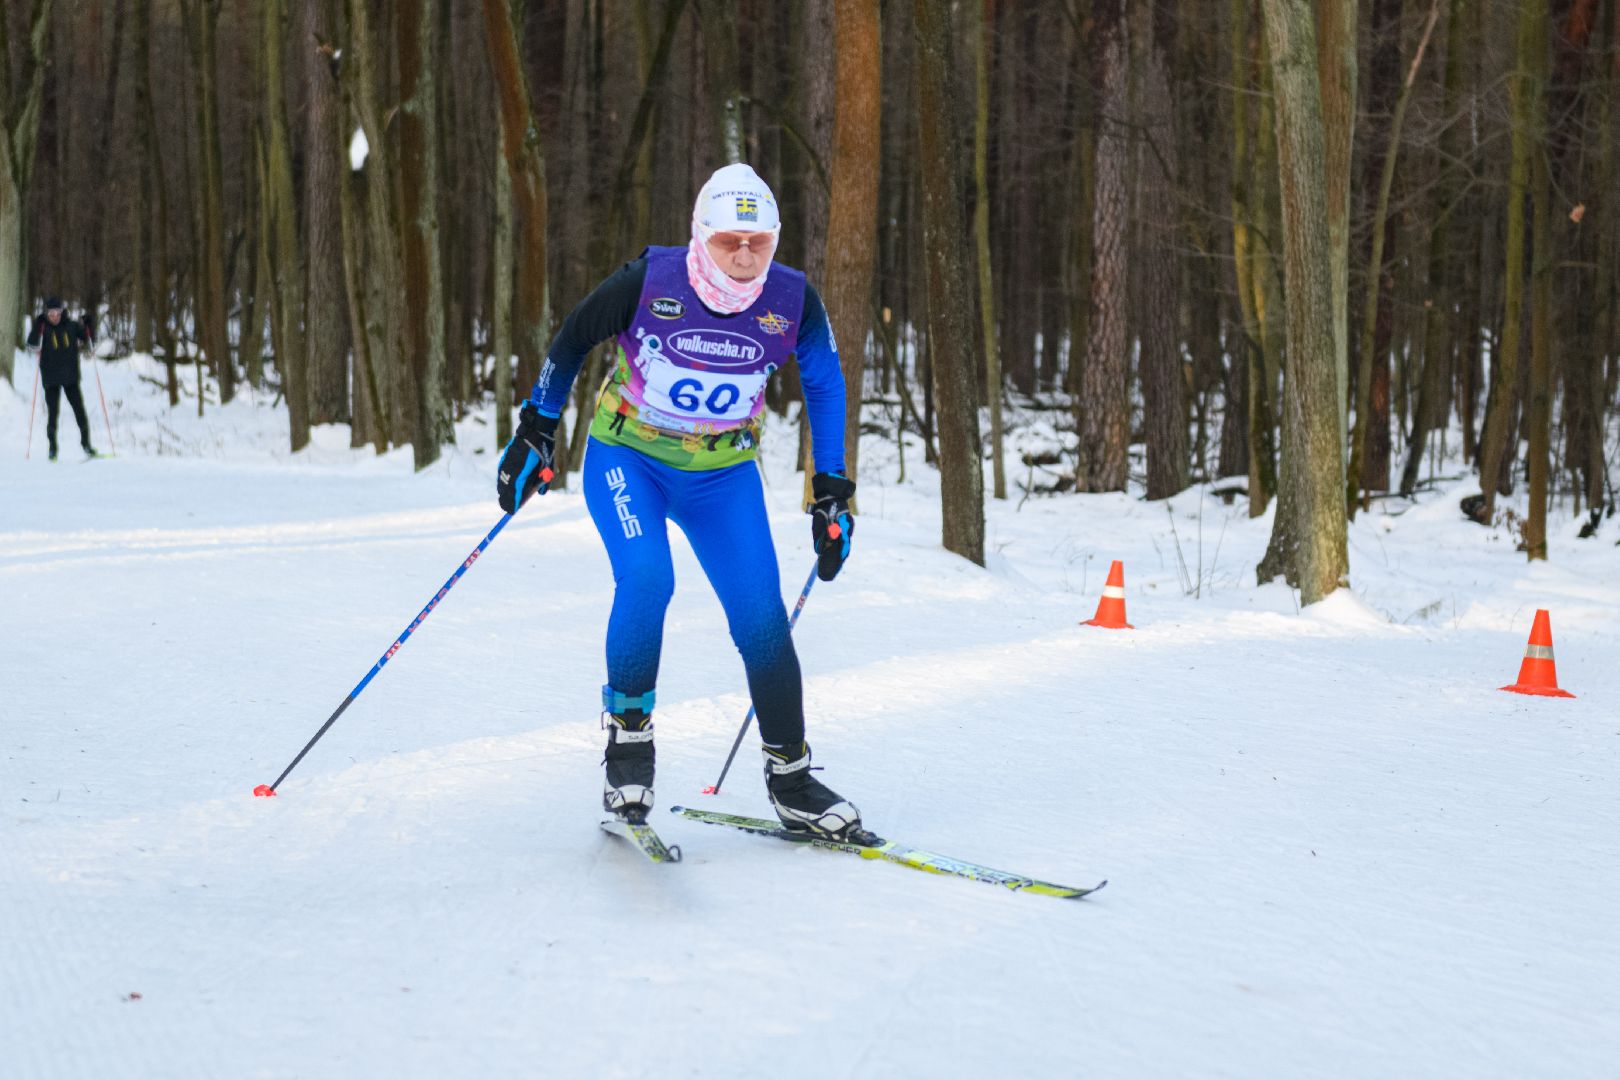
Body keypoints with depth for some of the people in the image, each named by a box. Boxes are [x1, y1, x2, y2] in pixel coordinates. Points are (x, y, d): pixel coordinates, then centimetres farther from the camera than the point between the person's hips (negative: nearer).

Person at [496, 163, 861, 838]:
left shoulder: (792, 302, -14)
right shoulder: (649, 282, -20)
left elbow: (824, 386, 3)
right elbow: (572, 342, -3)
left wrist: (832, 493, 1)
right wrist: (536, 431, -2)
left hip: (723, 474, 2)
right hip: (626, 457, -2)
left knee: (761, 617, -7)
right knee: (645, 579, -28)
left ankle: (790, 778, 8)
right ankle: (628, 731, -6)